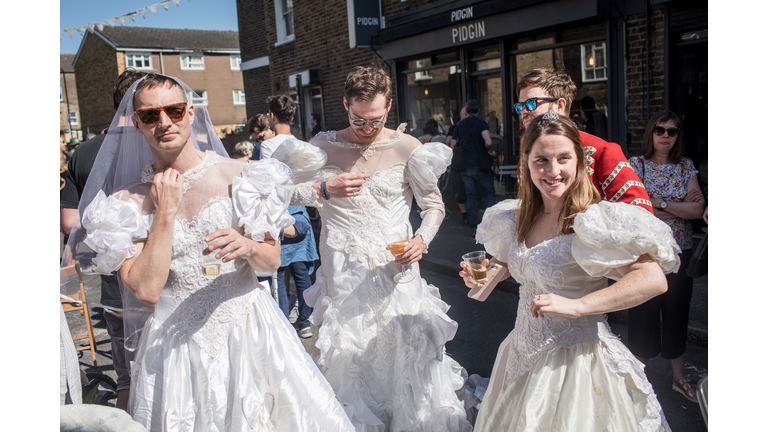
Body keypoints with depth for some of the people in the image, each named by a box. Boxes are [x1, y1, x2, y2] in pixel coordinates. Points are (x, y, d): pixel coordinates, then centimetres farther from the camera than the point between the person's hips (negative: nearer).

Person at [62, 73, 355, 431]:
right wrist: (165, 213, -15)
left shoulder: (238, 176, -4)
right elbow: (146, 290, -12)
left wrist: (248, 247, -21)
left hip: (249, 330, 0)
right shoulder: (129, 200, -2)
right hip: (176, 341, 1)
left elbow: (272, 260, 1)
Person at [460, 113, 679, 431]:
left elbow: (654, 280, -28)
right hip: (524, 354, 7)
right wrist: (487, 276, 0)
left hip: (576, 357, -6)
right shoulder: (519, 217, 2)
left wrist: (576, 305, -31)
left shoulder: (592, 220, -20)